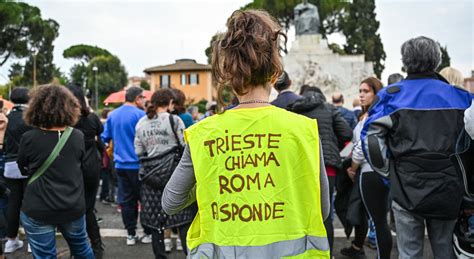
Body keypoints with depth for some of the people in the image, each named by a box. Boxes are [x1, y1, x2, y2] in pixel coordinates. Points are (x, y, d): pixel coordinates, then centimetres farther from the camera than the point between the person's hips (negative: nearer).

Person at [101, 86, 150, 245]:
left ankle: (131, 234, 15)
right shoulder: (140, 114, -12)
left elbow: (105, 138, 11)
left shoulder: (112, 115, 6)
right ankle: (148, 233, 14)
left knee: (126, 200, 10)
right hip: (138, 164, -5)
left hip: (120, 164, 5)